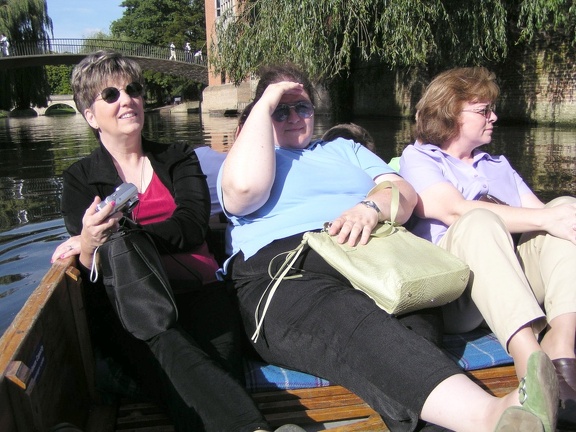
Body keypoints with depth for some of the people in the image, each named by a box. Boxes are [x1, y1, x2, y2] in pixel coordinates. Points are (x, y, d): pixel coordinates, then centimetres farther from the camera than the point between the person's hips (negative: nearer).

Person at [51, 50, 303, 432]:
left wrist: (116, 238, -5)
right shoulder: (80, 178, 19)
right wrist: (89, 244, -18)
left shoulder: (179, 158, 21)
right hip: (130, 302, -1)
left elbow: (192, 226, 3)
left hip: (196, 290, 2)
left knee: (217, 359, -33)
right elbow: (91, 269, 6)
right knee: (168, 350, -37)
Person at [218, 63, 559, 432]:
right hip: (287, 273, -4)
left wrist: (371, 207, -8)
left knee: (414, 326, -32)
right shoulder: (248, 159, 21)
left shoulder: (343, 149, 32)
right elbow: (245, 187, -7)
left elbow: (405, 194, 18)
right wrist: (264, 104, 6)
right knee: (364, 328, -37)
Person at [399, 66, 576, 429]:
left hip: (517, 281, 6)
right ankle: (532, 364, -44)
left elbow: (540, 211, 15)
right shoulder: (418, 157, 9)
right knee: (480, 220, -31)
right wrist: (546, 218, -17)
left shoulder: (499, 164, 30)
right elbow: (455, 211, -12)